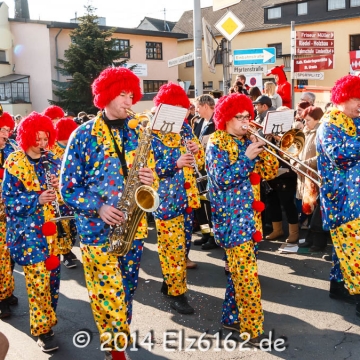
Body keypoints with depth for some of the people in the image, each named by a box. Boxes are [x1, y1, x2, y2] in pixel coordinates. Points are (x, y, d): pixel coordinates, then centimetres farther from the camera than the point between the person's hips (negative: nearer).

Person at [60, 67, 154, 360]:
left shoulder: (138, 132, 7)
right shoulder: (84, 135, -4)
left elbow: (149, 172, 13)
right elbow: (68, 186, -5)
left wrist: (150, 178, -12)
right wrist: (98, 207, -19)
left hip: (134, 225, 4)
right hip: (98, 228, -4)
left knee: (127, 291, 15)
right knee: (110, 295, -3)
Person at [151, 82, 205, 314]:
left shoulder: (185, 128, 9)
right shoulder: (151, 132, -9)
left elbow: (200, 161, 11)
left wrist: (196, 150, -11)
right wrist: (175, 163, -26)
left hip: (187, 195, 6)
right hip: (166, 198, -6)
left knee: (184, 244, 15)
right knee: (173, 246, -1)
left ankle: (169, 281, 33)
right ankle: (176, 292, 13)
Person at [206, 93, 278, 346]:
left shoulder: (248, 142, 13)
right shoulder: (217, 143, -6)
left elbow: (271, 171, 8)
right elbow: (221, 180, -18)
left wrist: (261, 149, -7)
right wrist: (247, 157, -19)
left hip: (250, 214, 7)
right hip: (231, 217, -7)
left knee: (239, 271, 13)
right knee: (247, 274, -7)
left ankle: (232, 317, 26)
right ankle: (252, 327, 1)